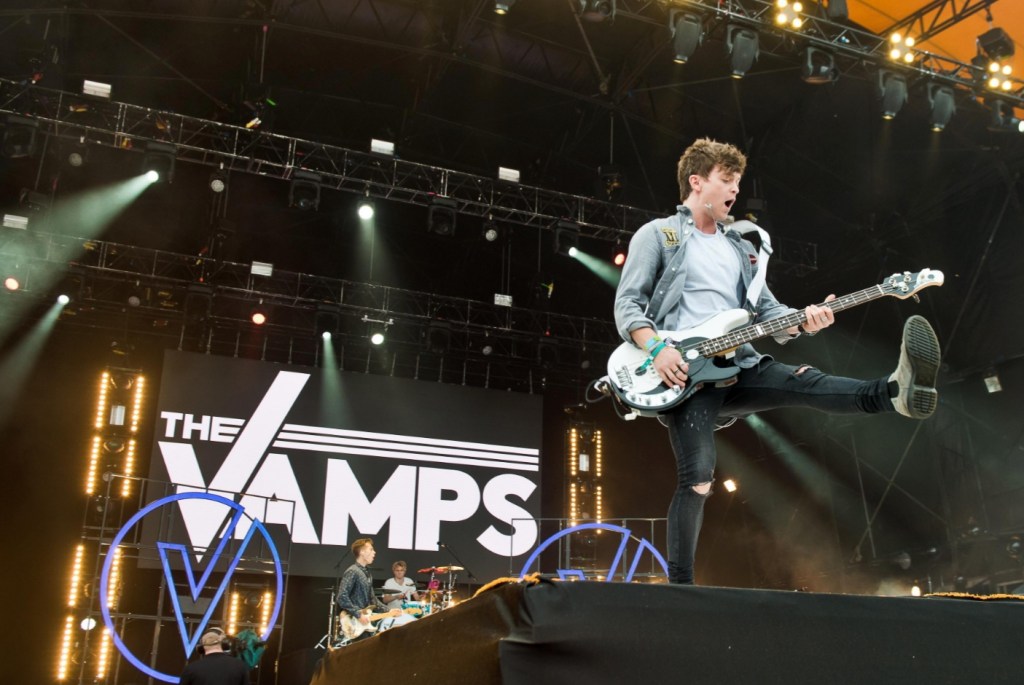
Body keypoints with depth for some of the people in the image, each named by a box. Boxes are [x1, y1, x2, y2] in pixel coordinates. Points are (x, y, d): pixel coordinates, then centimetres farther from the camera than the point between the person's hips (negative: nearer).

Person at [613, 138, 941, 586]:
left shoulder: (740, 249, 26)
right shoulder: (657, 234, 7)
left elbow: (767, 311, 19)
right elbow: (627, 303, -2)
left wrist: (803, 321, -5)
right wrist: (656, 348, -20)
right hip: (682, 373, -5)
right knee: (697, 478, -14)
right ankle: (680, 584, -5)